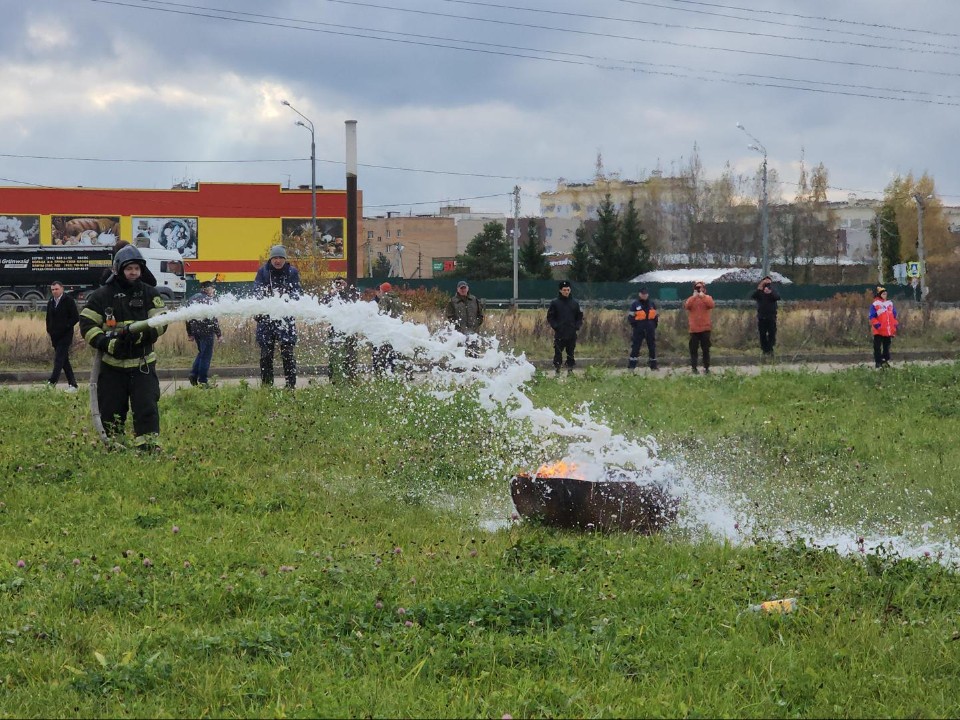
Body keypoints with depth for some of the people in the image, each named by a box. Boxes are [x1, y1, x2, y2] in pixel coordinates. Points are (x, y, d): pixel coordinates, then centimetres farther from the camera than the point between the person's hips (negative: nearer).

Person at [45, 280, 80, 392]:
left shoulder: (69, 301, -7)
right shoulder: (50, 302, 13)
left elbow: (76, 318, -9)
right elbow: (48, 319, 24)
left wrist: (65, 327, -15)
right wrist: (49, 331, 11)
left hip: (65, 335, -7)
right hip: (55, 336, 7)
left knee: (59, 359, -14)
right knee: (64, 361, 9)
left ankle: (52, 382, -21)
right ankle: (72, 384, 13)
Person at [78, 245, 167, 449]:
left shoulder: (150, 294, 4)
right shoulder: (102, 296, 1)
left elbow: (160, 323, -3)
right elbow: (86, 324, -2)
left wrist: (140, 334, -23)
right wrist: (108, 344, -17)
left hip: (142, 364, 0)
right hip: (112, 365, 0)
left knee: (147, 406, -11)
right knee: (110, 410, 5)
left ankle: (147, 444, -8)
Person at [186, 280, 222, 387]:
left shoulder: (192, 299, 11)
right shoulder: (208, 300, -13)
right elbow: (213, 319, -16)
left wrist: (189, 333, 20)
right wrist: (219, 334, -11)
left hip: (195, 330, 8)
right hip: (206, 331, -8)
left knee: (201, 352, 23)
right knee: (206, 355, 0)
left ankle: (193, 374, 12)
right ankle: (203, 381, 2)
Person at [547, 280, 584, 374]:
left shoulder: (575, 303, 9)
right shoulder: (555, 303, 1)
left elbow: (580, 317, 15)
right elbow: (550, 317, 3)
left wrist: (577, 326, 0)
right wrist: (555, 326, -9)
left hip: (572, 334, 2)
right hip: (559, 334, -2)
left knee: (571, 353, 7)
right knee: (558, 353, -3)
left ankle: (570, 369, 13)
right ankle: (557, 370, 1)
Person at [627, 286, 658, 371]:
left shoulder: (652, 304, 11)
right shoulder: (634, 304, -1)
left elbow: (656, 315, 19)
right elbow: (630, 316, -1)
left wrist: (654, 324, 6)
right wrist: (635, 324, -12)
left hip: (650, 330, 4)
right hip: (638, 330, -4)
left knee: (652, 347, 9)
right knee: (635, 347, -7)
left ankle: (653, 366, 18)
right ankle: (631, 366, -6)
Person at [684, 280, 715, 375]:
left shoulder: (707, 298, 5)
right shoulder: (691, 299, 7)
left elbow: (711, 305, -16)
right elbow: (687, 306, -13)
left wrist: (703, 296, -19)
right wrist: (694, 296, -19)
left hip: (705, 328, -1)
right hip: (694, 329, 1)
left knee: (706, 349, 3)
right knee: (693, 349, 0)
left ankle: (706, 367, 8)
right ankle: (694, 368, 2)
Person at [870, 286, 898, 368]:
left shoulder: (890, 303, 14)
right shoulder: (875, 305, -4)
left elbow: (894, 315, 19)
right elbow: (872, 317, -8)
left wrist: (895, 324, 11)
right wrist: (876, 324, -20)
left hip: (888, 331, 5)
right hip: (879, 331, -5)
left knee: (887, 346, 10)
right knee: (877, 347, -4)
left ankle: (886, 360, 18)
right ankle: (878, 362, -2)